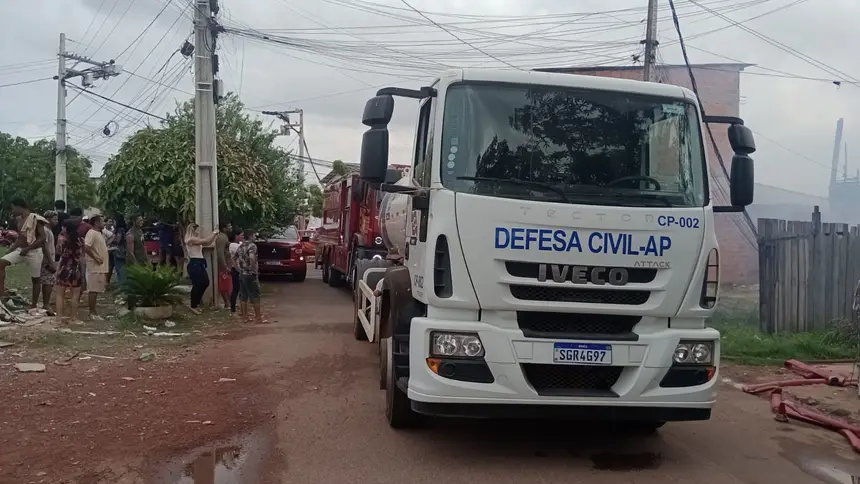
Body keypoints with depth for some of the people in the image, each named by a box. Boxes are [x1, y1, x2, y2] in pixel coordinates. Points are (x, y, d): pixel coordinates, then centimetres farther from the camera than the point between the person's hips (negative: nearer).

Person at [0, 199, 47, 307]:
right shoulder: (19, 219, 10)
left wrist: (28, 248, -20)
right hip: (20, 250, 7)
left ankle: (34, 305, 10)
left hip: (34, 252, -7)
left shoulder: (35, 219, -12)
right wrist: (13, 246, 3)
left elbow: (42, 238, -16)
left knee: (36, 279, 3)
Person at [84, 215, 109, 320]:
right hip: (95, 267, -9)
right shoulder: (92, 233, -13)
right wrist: (96, 258, -19)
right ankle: (92, 313, -3)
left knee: (96, 289, 12)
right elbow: (86, 247, -24)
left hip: (101, 267, 9)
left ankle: (93, 310, 19)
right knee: (93, 290, -5)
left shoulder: (100, 233, 16)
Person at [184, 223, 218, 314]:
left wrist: (214, 235, 8)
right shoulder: (191, 240, -12)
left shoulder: (196, 240, 16)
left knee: (205, 282, 15)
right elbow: (205, 241, -16)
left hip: (199, 263, 10)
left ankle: (196, 302, 28)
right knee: (197, 284, -4)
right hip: (194, 264, -10)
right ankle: (193, 306, 9)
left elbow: (208, 243, 18)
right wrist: (214, 233, -4)